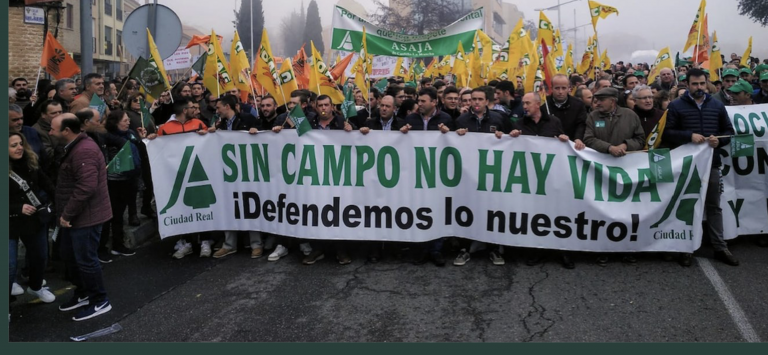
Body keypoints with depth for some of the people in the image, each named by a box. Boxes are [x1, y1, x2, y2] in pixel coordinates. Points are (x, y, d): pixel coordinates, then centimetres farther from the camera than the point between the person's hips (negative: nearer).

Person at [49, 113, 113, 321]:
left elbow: (86, 187, -31)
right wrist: (65, 213, 15)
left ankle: (99, 301, 13)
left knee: (85, 260, -1)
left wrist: (67, 214, -22)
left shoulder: (84, 151, -23)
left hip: (86, 216, -11)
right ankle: (83, 293, 34)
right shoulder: (74, 148, 13)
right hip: (75, 215, 11)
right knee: (69, 255, 19)